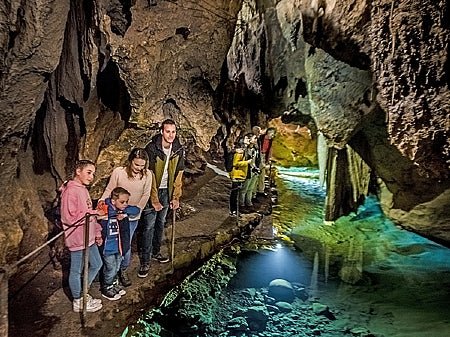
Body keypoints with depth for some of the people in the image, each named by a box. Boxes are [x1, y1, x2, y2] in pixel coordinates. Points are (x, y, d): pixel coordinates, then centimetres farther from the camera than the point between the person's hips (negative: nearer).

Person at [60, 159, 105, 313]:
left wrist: (97, 232, 15)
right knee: (76, 270, 9)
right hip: (77, 238, -9)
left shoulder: (83, 189, 11)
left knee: (96, 264, 19)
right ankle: (78, 302, 26)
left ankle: (81, 293, 36)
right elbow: (69, 218, -24)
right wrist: (94, 213, -23)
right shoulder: (70, 191, -19)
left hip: (89, 237, 9)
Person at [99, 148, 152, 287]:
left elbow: (145, 195, -7)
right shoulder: (118, 172, -16)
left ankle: (123, 270, 33)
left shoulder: (147, 175, -12)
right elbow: (109, 190, -8)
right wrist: (101, 203, -22)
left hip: (133, 217, 1)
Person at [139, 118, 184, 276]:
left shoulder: (179, 150, -6)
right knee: (148, 225, -4)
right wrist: (154, 200, -19)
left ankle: (156, 251, 34)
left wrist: (176, 197, -1)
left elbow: (178, 174, 1)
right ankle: (145, 261, 6)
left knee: (161, 223, 17)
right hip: (151, 191, -5)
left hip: (166, 191, 5)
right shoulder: (152, 148, -21)